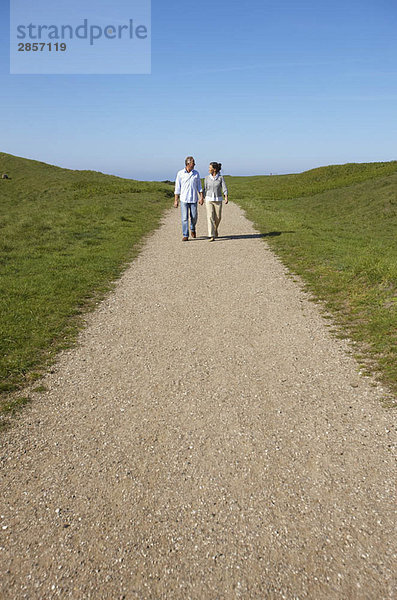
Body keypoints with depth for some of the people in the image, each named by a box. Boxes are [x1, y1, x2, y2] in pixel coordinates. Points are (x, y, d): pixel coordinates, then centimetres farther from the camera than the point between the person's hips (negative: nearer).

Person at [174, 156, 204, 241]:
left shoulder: (196, 173, 5)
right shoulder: (180, 173, -1)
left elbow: (199, 186, 8)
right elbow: (177, 187, 0)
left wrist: (201, 197, -1)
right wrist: (176, 200, -3)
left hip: (193, 199, 2)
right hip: (184, 199, -2)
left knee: (194, 217, 3)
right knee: (184, 218, -3)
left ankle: (192, 228, 33)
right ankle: (185, 235, 3)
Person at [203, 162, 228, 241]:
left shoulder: (221, 177, -4)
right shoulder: (207, 178, 2)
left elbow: (224, 188, -11)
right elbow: (205, 189, 8)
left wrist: (226, 197, -25)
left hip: (218, 199, 0)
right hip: (209, 199, 0)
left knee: (218, 217, 7)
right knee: (210, 217, -12)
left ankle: (215, 228, 40)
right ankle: (212, 236, -13)